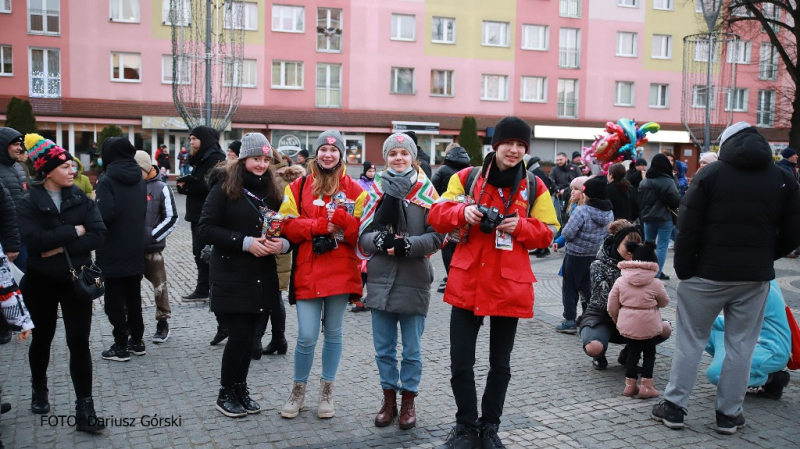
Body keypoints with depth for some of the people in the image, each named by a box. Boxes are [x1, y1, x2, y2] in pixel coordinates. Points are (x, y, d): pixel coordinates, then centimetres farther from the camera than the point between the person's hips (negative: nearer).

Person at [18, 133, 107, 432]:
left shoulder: (81, 199, 0)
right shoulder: (29, 203, -6)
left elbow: (98, 235, -12)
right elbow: (35, 240, -23)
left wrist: (61, 247, -19)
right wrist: (74, 231, -17)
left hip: (76, 280, 1)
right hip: (41, 282, -1)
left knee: (79, 342, -2)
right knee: (42, 337, 17)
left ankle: (84, 408, 2)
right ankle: (39, 390, 41)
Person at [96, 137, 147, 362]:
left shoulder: (107, 181, -14)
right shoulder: (139, 180, 7)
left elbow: (104, 214, -25)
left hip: (114, 252, -6)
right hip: (135, 250, 6)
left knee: (115, 300, 3)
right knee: (134, 297, 15)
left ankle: (121, 346, 7)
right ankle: (136, 341, 22)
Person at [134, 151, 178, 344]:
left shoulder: (161, 189, -3)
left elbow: (171, 218, -4)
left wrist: (152, 235, -12)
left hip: (153, 248, -3)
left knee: (159, 286, 5)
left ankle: (162, 323, 18)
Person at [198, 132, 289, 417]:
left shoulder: (272, 191, 10)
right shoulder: (225, 188, -5)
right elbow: (206, 228, -12)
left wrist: (282, 243, -10)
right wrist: (245, 242, -19)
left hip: (262, 277, 5)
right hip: (232, 277, -5)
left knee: (250, 335, 9)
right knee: (239, 334, -5)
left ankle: (241, 389, 26)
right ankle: (226, 394, 14)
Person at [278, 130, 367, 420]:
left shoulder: (354, 190, 4)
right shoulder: (299, 187, 5)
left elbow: (361, 233, -1)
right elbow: (288, 226, -2)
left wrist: (343, 218, -18)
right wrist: (318, 225, -16)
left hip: (341, 272, 1)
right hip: (308, 272, 0)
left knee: (333, 332, 10)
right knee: (307, 337, -1)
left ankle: (327, 391, 26)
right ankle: (298, 390, 21)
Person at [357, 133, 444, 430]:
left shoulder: (427, 192, -1)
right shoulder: (376, 191, 6)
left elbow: (437, 236, -5)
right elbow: (363, 234, 3)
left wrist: (407, 245, -18)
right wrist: (381, 241, -17)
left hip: (414, 282, -2)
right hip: (380, 280, 3)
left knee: (412, 348, 9)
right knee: (383, 347, 12)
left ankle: (408, 401, 24)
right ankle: (389, 398, 27)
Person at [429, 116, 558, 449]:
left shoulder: (534, 187, 2)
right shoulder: (466, 178, 1)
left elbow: (547, 233, 4)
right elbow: (436, 216, -1)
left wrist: (520, 226, -15)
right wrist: (462, 212, -20)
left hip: (510, 284, 1)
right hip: (467, 282, 0)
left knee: (500, 363, 13)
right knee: (460, 361, 3)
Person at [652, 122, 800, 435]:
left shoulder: (710, 174, -4)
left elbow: (687, 229, -8)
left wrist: (684, 270, -2)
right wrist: (763, 258, 17)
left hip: (708, 272, -2)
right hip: (755, 278, 2)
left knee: (690, 341, 8)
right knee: (741, 346, 10)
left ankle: (674, 407, 13)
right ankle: (728, 414, 16)